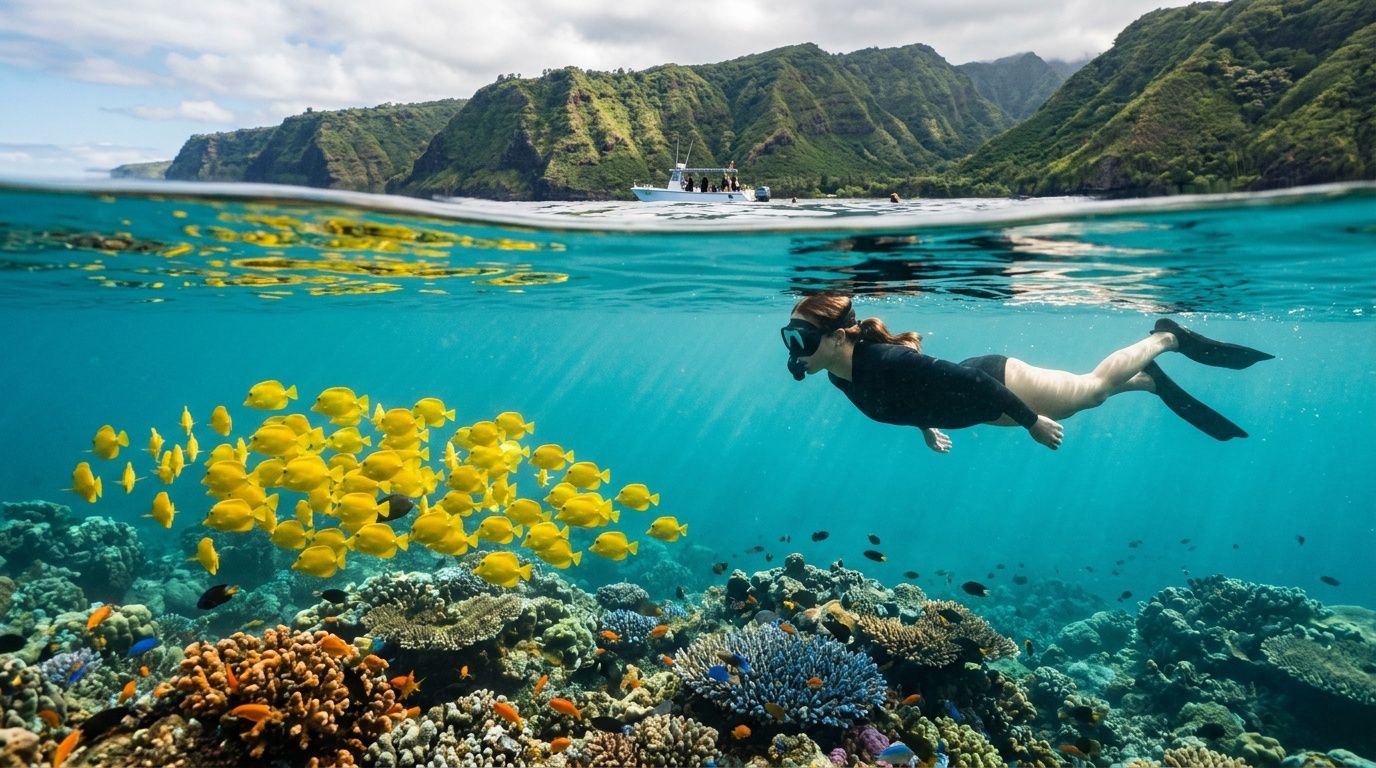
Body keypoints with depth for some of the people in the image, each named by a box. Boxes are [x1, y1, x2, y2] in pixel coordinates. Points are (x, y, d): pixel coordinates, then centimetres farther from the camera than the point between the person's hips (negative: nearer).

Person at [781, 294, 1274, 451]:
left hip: (999, 382, -7)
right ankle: (1151, 381, 50)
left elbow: (969, 380, -33)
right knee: (1090, 391, 28)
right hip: (983, 404, 7)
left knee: (1096, 385, 17)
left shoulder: (882, 364, -38)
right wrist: (925, 425, 21)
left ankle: (1167, 337, 37)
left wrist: (1032, 421, -25)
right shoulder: (842, 374, -12)